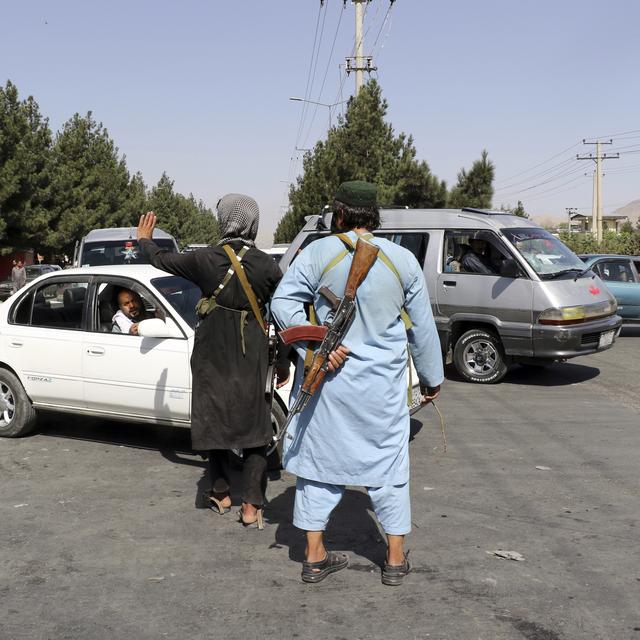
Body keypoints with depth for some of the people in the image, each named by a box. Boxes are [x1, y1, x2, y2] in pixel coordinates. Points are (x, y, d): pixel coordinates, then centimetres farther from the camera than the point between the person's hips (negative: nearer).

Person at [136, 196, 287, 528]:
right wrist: (284, 364, 8)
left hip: (212, 356, 0)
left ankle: (221, 494, 25)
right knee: (253, 428, 7)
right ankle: (252, 505, 5)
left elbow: (162, 259, 8)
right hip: (251, 360, 0)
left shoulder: (205, 259, -9)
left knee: (214, 422, 16)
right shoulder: (267, 266, -8)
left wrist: (144, 239, 29)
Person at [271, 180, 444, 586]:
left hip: (328, 380, 0)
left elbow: (283, 301, -12)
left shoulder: (320, 253, -6)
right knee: (389, 464, 12)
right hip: (382, 385, 1)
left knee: (321, 459, 11)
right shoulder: (404, 260, 0)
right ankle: (396, 559, 20)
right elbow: (423, 327, 6)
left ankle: (315, 556, 19)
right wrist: (432, 378, 16)